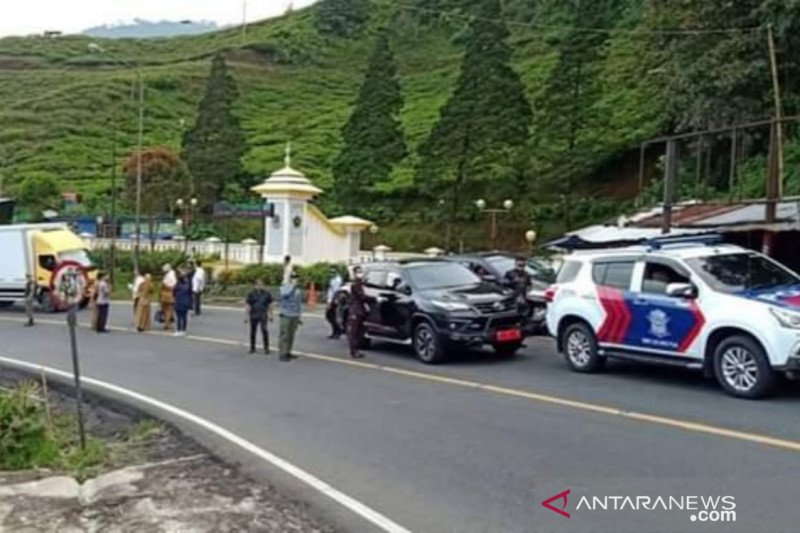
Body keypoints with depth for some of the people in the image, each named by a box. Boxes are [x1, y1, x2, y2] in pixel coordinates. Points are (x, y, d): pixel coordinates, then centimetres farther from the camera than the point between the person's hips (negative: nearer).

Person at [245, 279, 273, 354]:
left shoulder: (267, 293, 2)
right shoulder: (251, 294, -1)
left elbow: (270, 305, 9)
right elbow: (247, 305, -1)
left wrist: (270, 315, 9)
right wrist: (247, 316, -5)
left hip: (263, 316, -1)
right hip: (253, 316, 1)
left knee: (264, 330, -16)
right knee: (253, 332, 8)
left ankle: (266, 347, -7)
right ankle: (252, 348, 23)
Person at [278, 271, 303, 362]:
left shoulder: (298, 290, 14)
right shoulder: (284, 287, -6)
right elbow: (285, 294, -31)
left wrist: (299, 316, 20)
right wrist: (292, 285, -29)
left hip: (295, 316, 6)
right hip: (286, 315, -6)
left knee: (291, 335, 8)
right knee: (285, 335, -7)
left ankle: (288, 353, 16)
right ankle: (283, 354, -5)